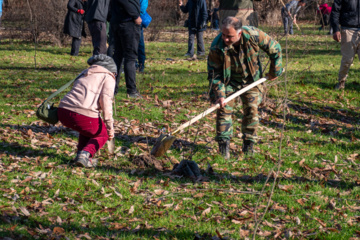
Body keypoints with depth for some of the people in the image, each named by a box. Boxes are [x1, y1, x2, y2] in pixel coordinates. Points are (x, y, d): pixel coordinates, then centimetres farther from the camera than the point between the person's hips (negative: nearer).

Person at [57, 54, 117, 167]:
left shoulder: (85, 73, 29)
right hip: (83, 115, -6)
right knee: (103, 134, 21)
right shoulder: (108, 78, 9)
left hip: (63, 112, 6)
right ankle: (85, 154, -3)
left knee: (87, 127, 35)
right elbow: (105, 102, -3)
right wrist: (110, 127, -1)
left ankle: (81, 153, 16)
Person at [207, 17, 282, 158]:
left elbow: (275, 49, -11)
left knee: (251, 110, 0)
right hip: (229, 81, -1)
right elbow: (214, 72, -19)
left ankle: (248, 146, 13)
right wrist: (219, 94, -29)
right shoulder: (217, 47, -30)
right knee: (224, 109, -10)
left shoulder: (254, 35, -30)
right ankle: (223, 145, -3)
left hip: (251, 80, 1)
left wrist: (275, 71, 0)